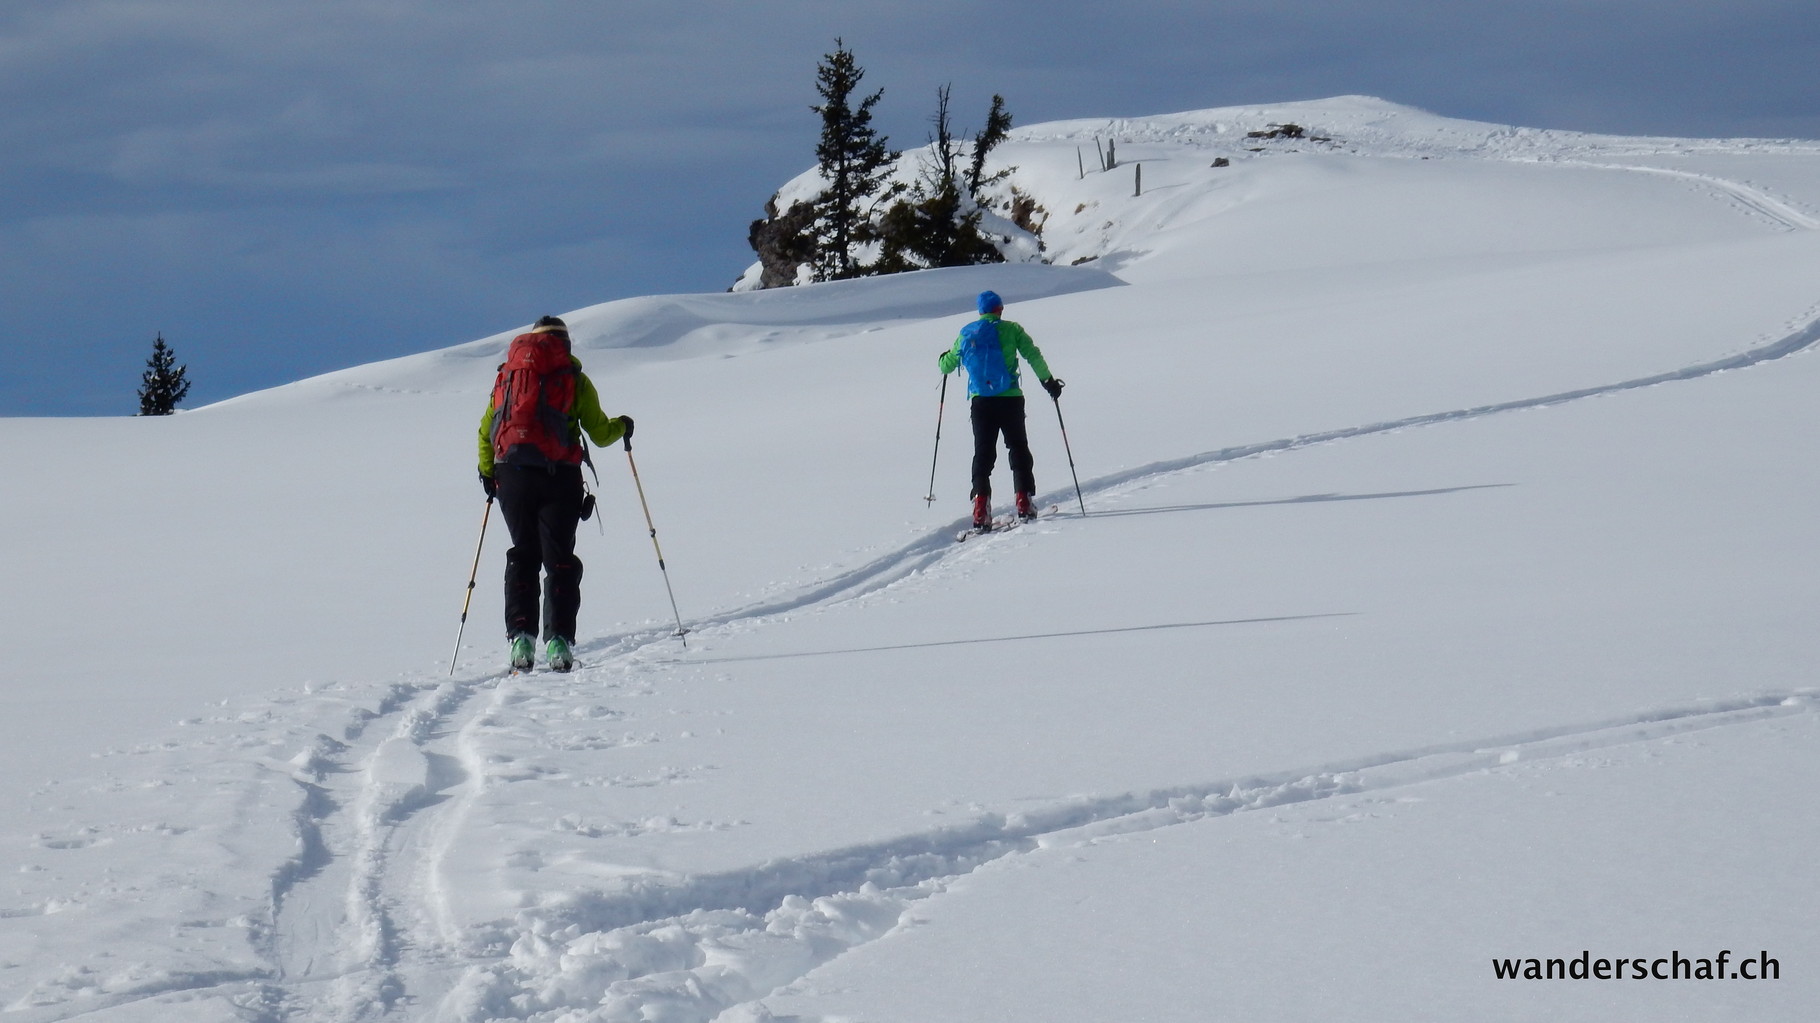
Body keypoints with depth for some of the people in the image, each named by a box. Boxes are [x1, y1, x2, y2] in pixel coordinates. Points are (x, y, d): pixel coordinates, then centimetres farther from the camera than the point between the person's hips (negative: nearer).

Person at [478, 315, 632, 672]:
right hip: (558, 476, -3)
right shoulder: (574, 378, 5)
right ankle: (558, 640, -10)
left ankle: (520, 636, -2)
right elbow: (600, 434, 4)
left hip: (512, 475, 3)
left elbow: (486, 431, 9)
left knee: (523, 555, 12)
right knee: (559, 559, 1)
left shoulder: (506, 375, 14)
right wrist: (622, 426, 25)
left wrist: (488, 473, 20)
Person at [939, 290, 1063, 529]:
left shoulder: (966, 334, 8)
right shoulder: (1010, 329, 0)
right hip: (1010, 399, -2)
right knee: (1018, 449, 12)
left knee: (983, 453, 5)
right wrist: (1048, 380, 3)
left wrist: (945, 357, 39)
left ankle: (981, 507, -11)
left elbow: (947, 366, 16)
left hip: (980, 401, 2)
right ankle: (1024, 503, 4)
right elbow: (1033, 355, -7)